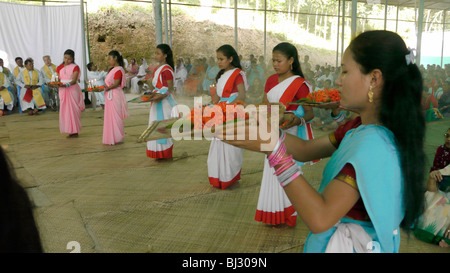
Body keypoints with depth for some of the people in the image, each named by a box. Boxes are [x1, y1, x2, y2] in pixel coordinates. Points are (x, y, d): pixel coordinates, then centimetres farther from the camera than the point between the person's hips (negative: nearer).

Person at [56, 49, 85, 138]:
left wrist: (66, 85, -30)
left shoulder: (75, 67, -3)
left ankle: (75, 131, 2)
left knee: (73, 110, -4)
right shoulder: (59, 68, 11)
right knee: (65, 110, 3)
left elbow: (74, 80, -13)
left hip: (73, 90, -5)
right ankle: (70, 131, 10)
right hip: (63, 91, 5)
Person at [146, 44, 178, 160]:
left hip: (165, 102, -9)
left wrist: (161, 97, -27)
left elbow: (170, 89, -16)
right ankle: (159, 153, 20)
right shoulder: (157, 69, 14)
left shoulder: (166, 70, -14)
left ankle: (167, 155, 5)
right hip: (157, 101, 9)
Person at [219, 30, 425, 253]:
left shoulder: (372, 144, -30)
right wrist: (261, 128, -10)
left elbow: (319, 219, -35)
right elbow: (306, 150, 1)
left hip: (350, 244, -8)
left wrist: (274, 150, -36)